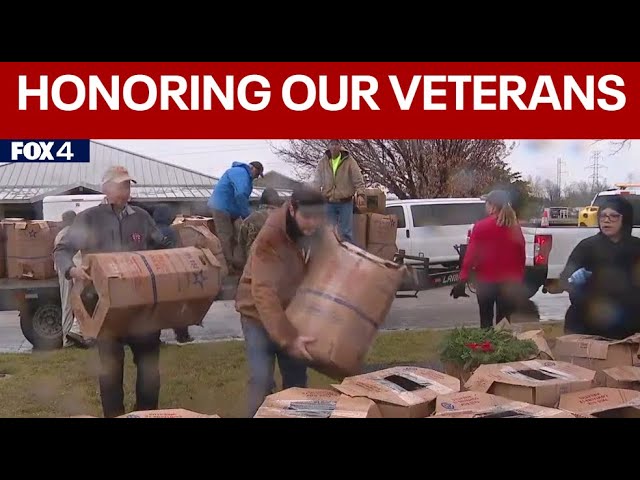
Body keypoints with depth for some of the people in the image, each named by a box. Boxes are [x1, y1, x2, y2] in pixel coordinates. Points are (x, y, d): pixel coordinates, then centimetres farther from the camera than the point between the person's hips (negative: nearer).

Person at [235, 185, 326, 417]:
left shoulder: (319, 232, -10)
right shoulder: (270, 237, -29)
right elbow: (263, 293, -35)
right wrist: (288, 338, -43)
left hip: (294, 314, 6)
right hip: (260, 315, -5)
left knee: (297, 381, 10)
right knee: (262, 381, -12)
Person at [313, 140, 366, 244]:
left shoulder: (349, 161, -5)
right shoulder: (323, 162, 2)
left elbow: (358, 180, -4)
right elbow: (317, 182, 7)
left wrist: (360, 194, -17)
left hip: (345, 203, -2)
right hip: (329, 203, 2)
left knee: (346, 232, 0)